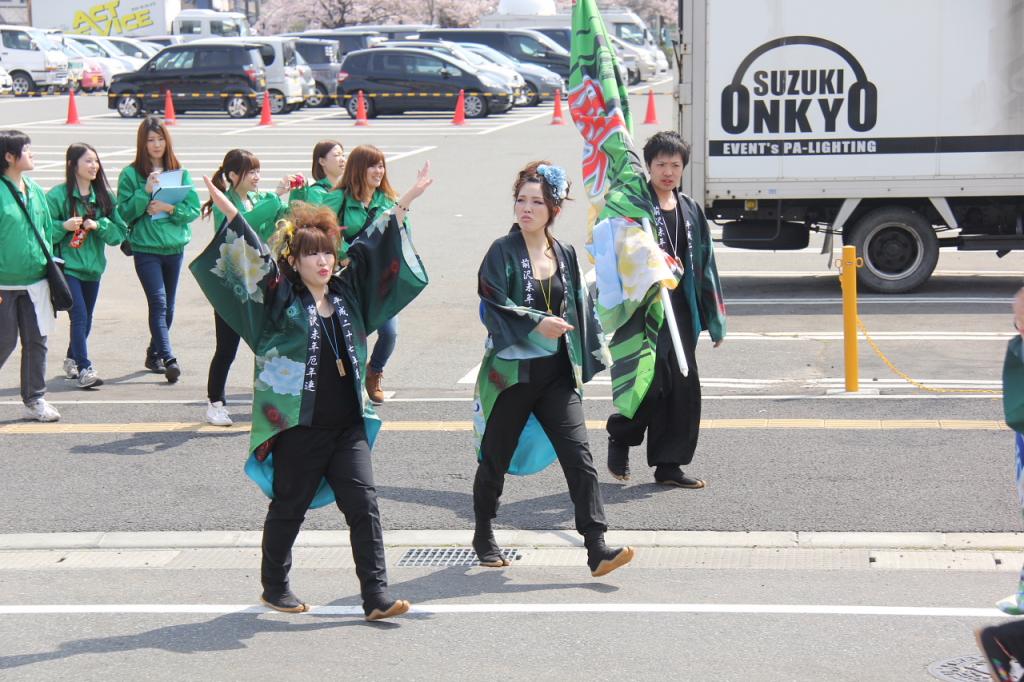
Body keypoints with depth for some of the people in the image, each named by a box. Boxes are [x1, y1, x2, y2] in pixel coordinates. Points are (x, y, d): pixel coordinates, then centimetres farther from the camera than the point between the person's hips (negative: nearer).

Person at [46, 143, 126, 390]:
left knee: (86, 319, 14)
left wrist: (99, 225, -11)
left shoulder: (103, 196, 8)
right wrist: (64, 226, -22)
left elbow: (119, 232, 6)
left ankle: (72, 358, 35)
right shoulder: (57, 196, -7)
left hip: (93, 267, 5)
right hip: (67, 266, -5)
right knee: (79, 316, -14)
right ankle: (84, 368, -13)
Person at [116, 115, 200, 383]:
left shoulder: (180, 172, 8)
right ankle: (168, 359, -21)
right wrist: (145, 192, -16)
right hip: (146, 248, -4)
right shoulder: (130, 174, 0)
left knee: (168, 306, 11)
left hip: (174, 248, 4)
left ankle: (154, 354, 26)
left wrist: (170, 208, -14)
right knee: (158, 302, -15)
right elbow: (125, 213, -5)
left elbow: (194, 208, 2)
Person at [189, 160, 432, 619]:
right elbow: (255, 255, -12)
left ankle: (376, 597, -3)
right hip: (298, 424, -4)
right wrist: (227, 210, -24)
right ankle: (274, 586, 29)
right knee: (289, 508, 10)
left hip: (348, 423, 4)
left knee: (363, 503, -4)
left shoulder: (347, 291, 9)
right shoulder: (280, 298, -2)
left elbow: (369, 245, 15)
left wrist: (408, 199, 20)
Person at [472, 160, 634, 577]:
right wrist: (535, 323, -22)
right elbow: (492, 305, -14)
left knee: (578, 454, -8)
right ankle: (483, 537, 31)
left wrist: (587, 354, 12)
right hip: (512, 372, -3)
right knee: (496, 457, 10)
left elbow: (579, 310, 15)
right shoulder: (503, 252, -5)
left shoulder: (565, 254, 8)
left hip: (557, 373, 3)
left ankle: (597, 549, -11)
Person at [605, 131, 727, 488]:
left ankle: (668, 465, 16)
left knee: (684, 387, 5)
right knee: (652, 384, -10)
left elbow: (704, 265, 18)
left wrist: (714, 319, 17)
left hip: (680, 308, 6)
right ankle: (620, 437, 19)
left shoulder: (691, 210, 15)